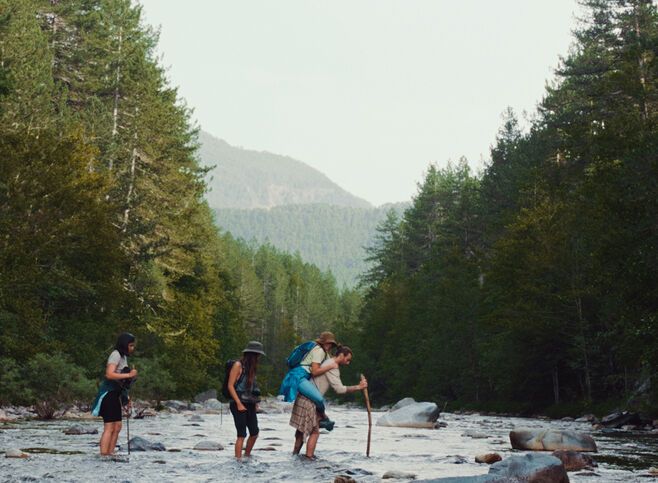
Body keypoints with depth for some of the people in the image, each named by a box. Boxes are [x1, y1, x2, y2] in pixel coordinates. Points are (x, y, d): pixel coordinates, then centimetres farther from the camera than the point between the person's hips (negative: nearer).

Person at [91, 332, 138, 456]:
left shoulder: (123, 356, 17)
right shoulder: (116, 355, -12)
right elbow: (109, 374, -25)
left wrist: (125, 397, 18)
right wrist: (129, 375, -24)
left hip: (115, 394, 10)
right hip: (108, 393, -10)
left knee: (117, 426, 10)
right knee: (109, 427, -12)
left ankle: (110, 453, 13)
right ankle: (103, 455, -11)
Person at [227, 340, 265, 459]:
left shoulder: (251, 367, 13)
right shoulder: (238, 365, -10)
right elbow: (230, 386, -13)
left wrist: (255, 402, 4)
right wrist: (239, 404, -17)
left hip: (249, 405, 8)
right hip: (239, 405, -8)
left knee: (254, 433, 10)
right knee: (242, 435, -9)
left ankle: (247, 457, 25)